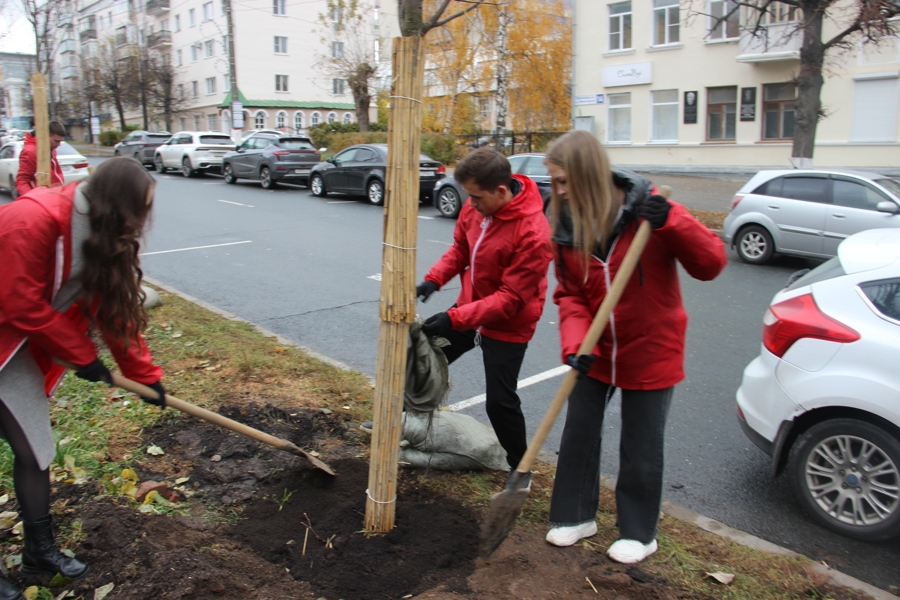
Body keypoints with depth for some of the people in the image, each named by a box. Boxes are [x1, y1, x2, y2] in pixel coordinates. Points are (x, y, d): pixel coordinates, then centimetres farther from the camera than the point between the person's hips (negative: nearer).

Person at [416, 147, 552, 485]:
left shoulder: (533, 233, -31)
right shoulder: (475, 206, -10)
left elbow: (511, 297, -29)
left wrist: (456, 319, -32)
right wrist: (434, 279, -11)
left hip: (507, 326, -7)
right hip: (470, 306, 8)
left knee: (499, 401, -4)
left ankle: (520, 466, 22)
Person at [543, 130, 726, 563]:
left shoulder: (648, 210, -18)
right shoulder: (566, 227, -6)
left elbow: (711, 264, -19)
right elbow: (569, 295, -5)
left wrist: (672, 224, -35)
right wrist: (576, 344, -22)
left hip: (649, 350, -4)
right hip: (596, 351, 4)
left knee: (641, 447, 9)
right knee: (578, 433, 12)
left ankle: (638, 533, 29)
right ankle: (576, 515, 34)